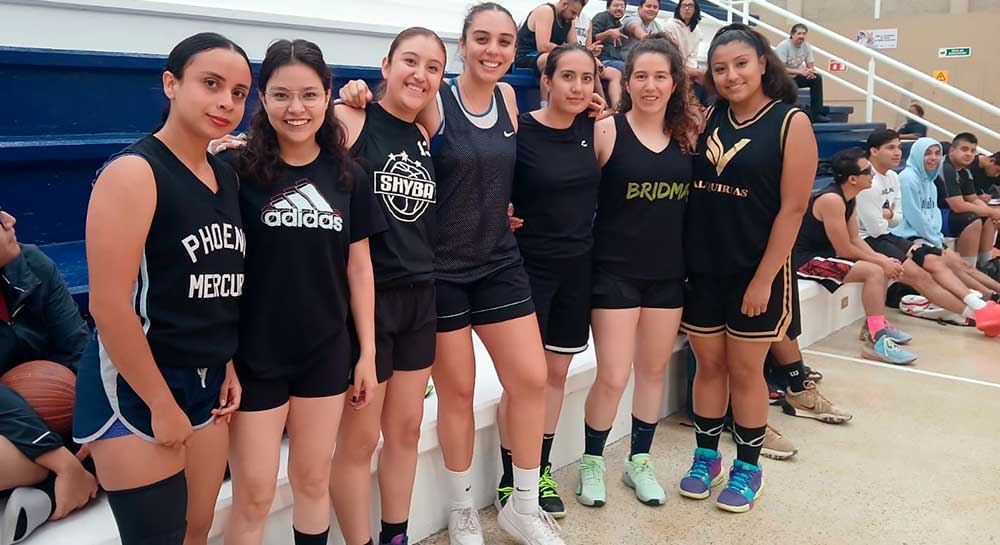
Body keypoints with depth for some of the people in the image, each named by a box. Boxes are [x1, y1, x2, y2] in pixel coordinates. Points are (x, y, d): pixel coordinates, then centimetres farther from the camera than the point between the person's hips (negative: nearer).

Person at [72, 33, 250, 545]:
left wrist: (228, 366, 9)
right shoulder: (134, 172, -16)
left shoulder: (227, 177, 7)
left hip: (207, 385, 7)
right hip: (133, 388, -7)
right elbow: (109, 305, -21)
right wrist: (161, 404, -16)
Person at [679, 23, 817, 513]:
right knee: (708, 364, 13)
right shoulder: (708, 117, 5)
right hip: (701, 268, 4)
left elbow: (792, 208, -11)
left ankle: (747, 468, 25)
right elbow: (687, 186, 9)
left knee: (745, 370, 7)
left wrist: (764, 279, -14)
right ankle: (706, 457, 30)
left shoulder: (791, 122, -8)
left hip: (755, 271, -4)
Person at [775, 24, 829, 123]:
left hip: (795, 77, 6)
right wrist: (801, 72, -34)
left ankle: (816, 114, -11)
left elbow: (811, 66, 4)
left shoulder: (807, 46, -1)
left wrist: (809, 71, -23)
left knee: (817, 78, -11)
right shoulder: (783, 46, -20)